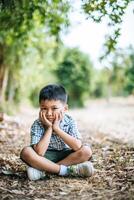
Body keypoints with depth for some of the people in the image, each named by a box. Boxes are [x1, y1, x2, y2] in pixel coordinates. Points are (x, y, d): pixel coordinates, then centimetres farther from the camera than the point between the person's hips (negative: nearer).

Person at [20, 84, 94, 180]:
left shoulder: (70, 122, -11)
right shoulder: (37, 125, -15)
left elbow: (78, 147, -25)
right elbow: (39, 152, -27)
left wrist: (57, 128, -25)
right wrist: (49, 128, -26)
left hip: (65, 156, 2)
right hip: (46, 158, -1)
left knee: (86, 151, -24)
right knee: (26, 152, -29)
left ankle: (44, 170, -24)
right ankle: (67, 170, -26)